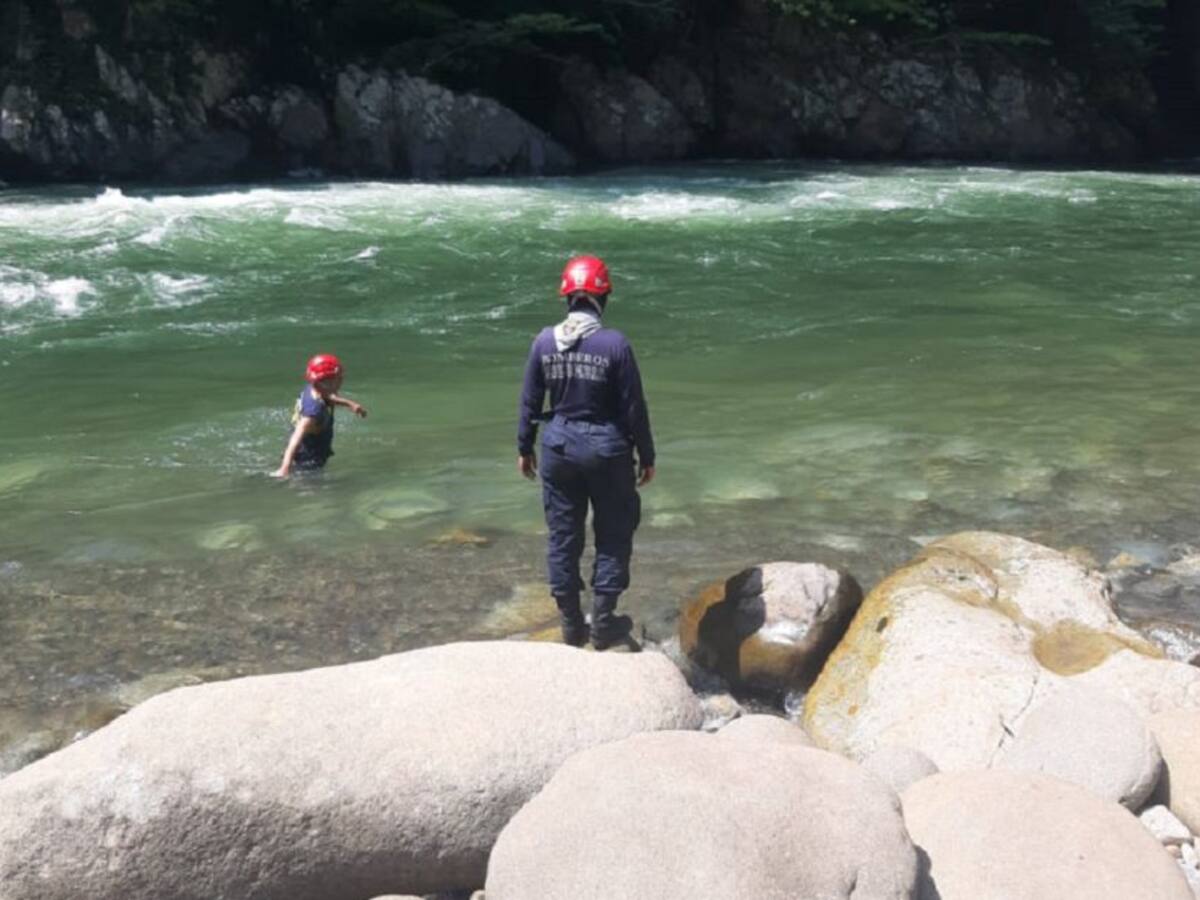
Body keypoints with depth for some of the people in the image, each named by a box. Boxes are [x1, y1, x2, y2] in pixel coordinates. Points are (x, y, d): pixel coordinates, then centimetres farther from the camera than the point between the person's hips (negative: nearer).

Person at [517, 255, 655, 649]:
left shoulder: (544, 341, -5)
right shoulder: (614, 343, -14)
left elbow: (530, 401, 2)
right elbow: (634, 407, -9)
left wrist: (524, 448, 15)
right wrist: (646, 455, 2)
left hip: (559, 448, 3)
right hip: (606, 449, -3)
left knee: (562, 535, 13)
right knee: (613, 535, 12)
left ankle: (571, 624, 22)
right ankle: (603, 622, 16)